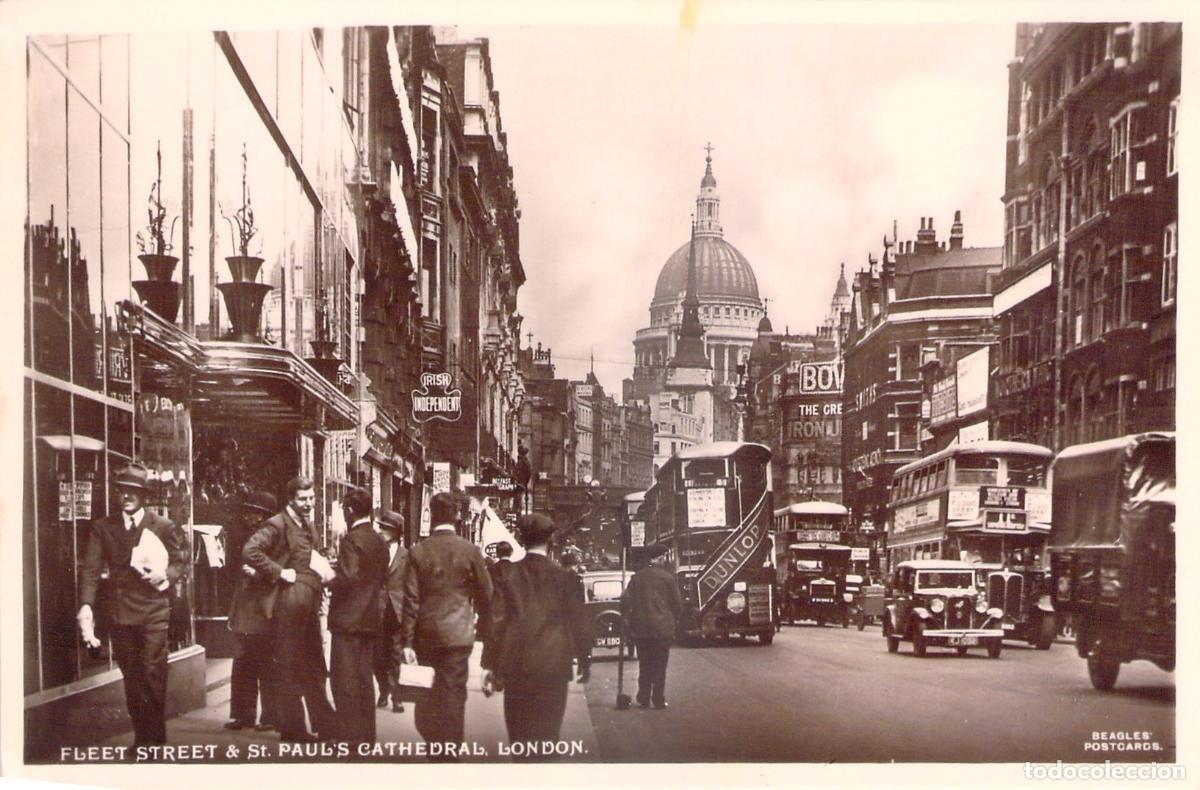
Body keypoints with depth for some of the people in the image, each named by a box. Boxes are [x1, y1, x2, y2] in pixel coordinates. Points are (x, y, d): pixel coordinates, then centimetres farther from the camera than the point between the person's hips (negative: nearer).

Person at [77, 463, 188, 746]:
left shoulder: (163, 527, 3)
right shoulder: (103, 527, 7)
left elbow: (182, 562, 8)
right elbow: (91, 569, -1)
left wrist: (165, 575, -14)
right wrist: (86, 606, -14)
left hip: (154, 611, -2)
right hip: (119, 614, 3)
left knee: (153, 675, -8)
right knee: (131, 678, 8)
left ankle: (156, 737, 0)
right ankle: (141, 736, 18)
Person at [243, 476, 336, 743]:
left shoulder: (309, 527, 16)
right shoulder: (278, 524, -11)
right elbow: (250, 551, -23)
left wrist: (321, 573, 12)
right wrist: (279, 573, -21)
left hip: (310, 604, 9)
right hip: (288, 604, -8)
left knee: (314, 668, 15)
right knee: (287, 669, 0)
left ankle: (325, 724, 23)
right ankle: (292, 728, 5)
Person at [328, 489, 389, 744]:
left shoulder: (352, 539, -13)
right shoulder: (380, 542, 12)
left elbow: (348, 578, -21)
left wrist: (328, 581, -4)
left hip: (348, 619, -8)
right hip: (371, 618, 8)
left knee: (345, 682, -5)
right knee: (364, 679, 12)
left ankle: (350, 738, -6)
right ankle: (366, 736, 16)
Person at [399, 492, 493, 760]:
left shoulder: (417, 552, -4)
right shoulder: (470, 551, -6)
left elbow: (411, 600, -4)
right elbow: (485, 595, 1)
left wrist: (407, 642, -2)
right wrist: (486, 627, 17)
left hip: (426, 635, 1)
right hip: (458, 634, -1)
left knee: (428, 694, 14)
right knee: (453, 693, 3)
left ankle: (433, 747, 23)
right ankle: (450, 752, 4)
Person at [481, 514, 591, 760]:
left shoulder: (508, 575, -2)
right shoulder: (563, 577, -5)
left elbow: (496, 620, -2)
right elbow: (578, 622, -1)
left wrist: (489, 665, 2)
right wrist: (584, 659, 11)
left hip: (516, 664, 1)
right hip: (553, 665, -1)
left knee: (519, 729, 14)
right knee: (547, 729, 3)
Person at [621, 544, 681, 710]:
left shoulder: (637, 577, 1)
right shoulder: (668, 577, -8)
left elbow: (625, 601, -3)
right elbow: (677, 602, -5)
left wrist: (631, 615, 12)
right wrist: (675, 620, 11)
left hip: (641, 628, 3)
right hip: (663, 628, -3)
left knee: (644, 665, 13)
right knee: (660, 665, 5)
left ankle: (643, 699, 15)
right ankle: (659, 700, 5)